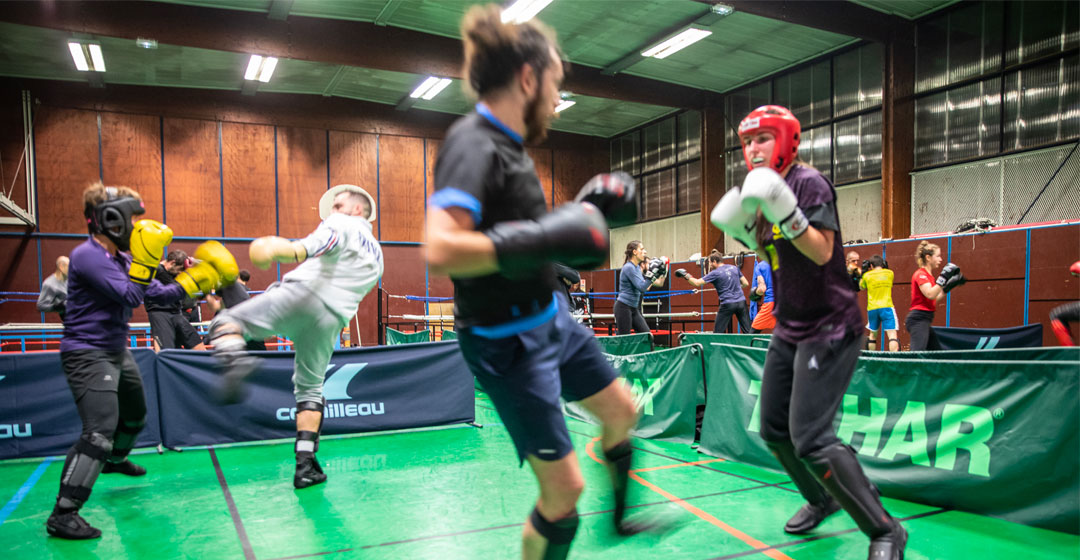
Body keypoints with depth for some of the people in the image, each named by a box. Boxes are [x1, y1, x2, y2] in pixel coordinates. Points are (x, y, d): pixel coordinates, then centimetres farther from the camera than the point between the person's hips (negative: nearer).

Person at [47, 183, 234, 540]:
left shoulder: (120, 258, 8)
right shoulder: (87, 256, -20)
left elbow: (157, 291, 13)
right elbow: (131, 297, -26)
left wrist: (194, 282, 5)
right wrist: (147, 256, -29)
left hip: (117, 352, 10)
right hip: (88, 355, -10)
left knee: (135, 415, 27)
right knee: (100, 432, -19)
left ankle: (114, 460, 55)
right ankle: (63, 515, -11)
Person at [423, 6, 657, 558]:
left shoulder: (506, 143, 5)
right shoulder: (473, 145, -23)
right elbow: (441, 249, -38)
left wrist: (580, 211, 8)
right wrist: (546, 240, -35)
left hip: (551, 315, 10)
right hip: (507, 339, -10)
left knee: (621, 412, 24)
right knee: (564, 486, -3)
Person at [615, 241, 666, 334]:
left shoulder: (637, 267, 12)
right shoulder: (629, 267, -16)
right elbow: (642, 288, -22)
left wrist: (663, 273, 10)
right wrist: (652, 274, -24)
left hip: (634, 309, 9)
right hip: (623, 308, -9)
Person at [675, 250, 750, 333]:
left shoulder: (715, 273, -5)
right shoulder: (734, 268, 10)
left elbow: (697, 283, -8)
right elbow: (745, 283, 13)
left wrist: (686, 276, 6)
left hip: (727, 304, -5)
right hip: (741, 302, 5)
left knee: (717, 332, 4)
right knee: (748, 331, 4)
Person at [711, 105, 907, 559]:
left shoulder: (809, 183, -13)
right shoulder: (762, 190, 11)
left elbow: (821, 252, -22)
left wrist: (785, 211, -33)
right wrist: (744, 231, 0)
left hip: (828, 329, -9)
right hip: (789, 329, 9)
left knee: (809, 438, -14)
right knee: (774, 430, 15)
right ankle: (821, 499, 38)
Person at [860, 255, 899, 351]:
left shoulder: (867, 275, 4)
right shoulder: (890, 273, 6)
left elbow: (861, 287, 21)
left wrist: (863, 272, 21)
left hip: (872, 308, 2)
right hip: (886, 307, -2)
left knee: (873, 335, 16)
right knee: (892, 335, -9)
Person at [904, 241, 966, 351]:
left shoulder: (928, 275, 19)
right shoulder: (920, 274, -9)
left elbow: (935, 299, 24)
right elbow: (930, 294, -24)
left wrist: (948, 287, 19)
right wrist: (943, 278, -23)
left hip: (924, 321, 11)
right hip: (918, 320, -11)